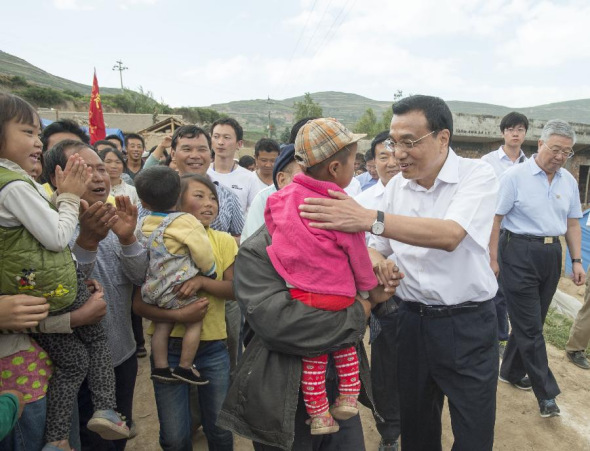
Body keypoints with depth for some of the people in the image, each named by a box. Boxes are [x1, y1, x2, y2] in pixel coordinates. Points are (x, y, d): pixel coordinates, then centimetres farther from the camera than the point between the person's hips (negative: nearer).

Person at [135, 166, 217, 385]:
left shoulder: (144, 224, 5)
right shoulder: (185, 221, -17)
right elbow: (202, 252, -16)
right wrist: (209, 272, 1)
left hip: (152, 289, 7)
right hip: (177, 289, -7)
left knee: (162, 325, 17)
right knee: (194, 323, 7)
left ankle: (160, 367, 24)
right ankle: (185, 367, 12)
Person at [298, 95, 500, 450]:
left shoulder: (478, 175, -11)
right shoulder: (396, 186, 2)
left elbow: (450, 235, -30)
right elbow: (378, 247, 10)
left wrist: (369, 219, -39)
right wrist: (375, 259, -15)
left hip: (468, 324, -4)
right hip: (412, 320, 4)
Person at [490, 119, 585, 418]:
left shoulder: (569, 181, 9)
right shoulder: (515, 176, -9)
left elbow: (573, 224, 15)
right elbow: (495, 219, -10)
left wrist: (577, 261, 8)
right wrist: (493, 259, -12)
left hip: (552, 254, 6)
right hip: (519, 253, -6)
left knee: (530, 322, 15)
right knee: (530, 327, -1)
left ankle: (511, 372, 33)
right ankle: (546, 394, 9)